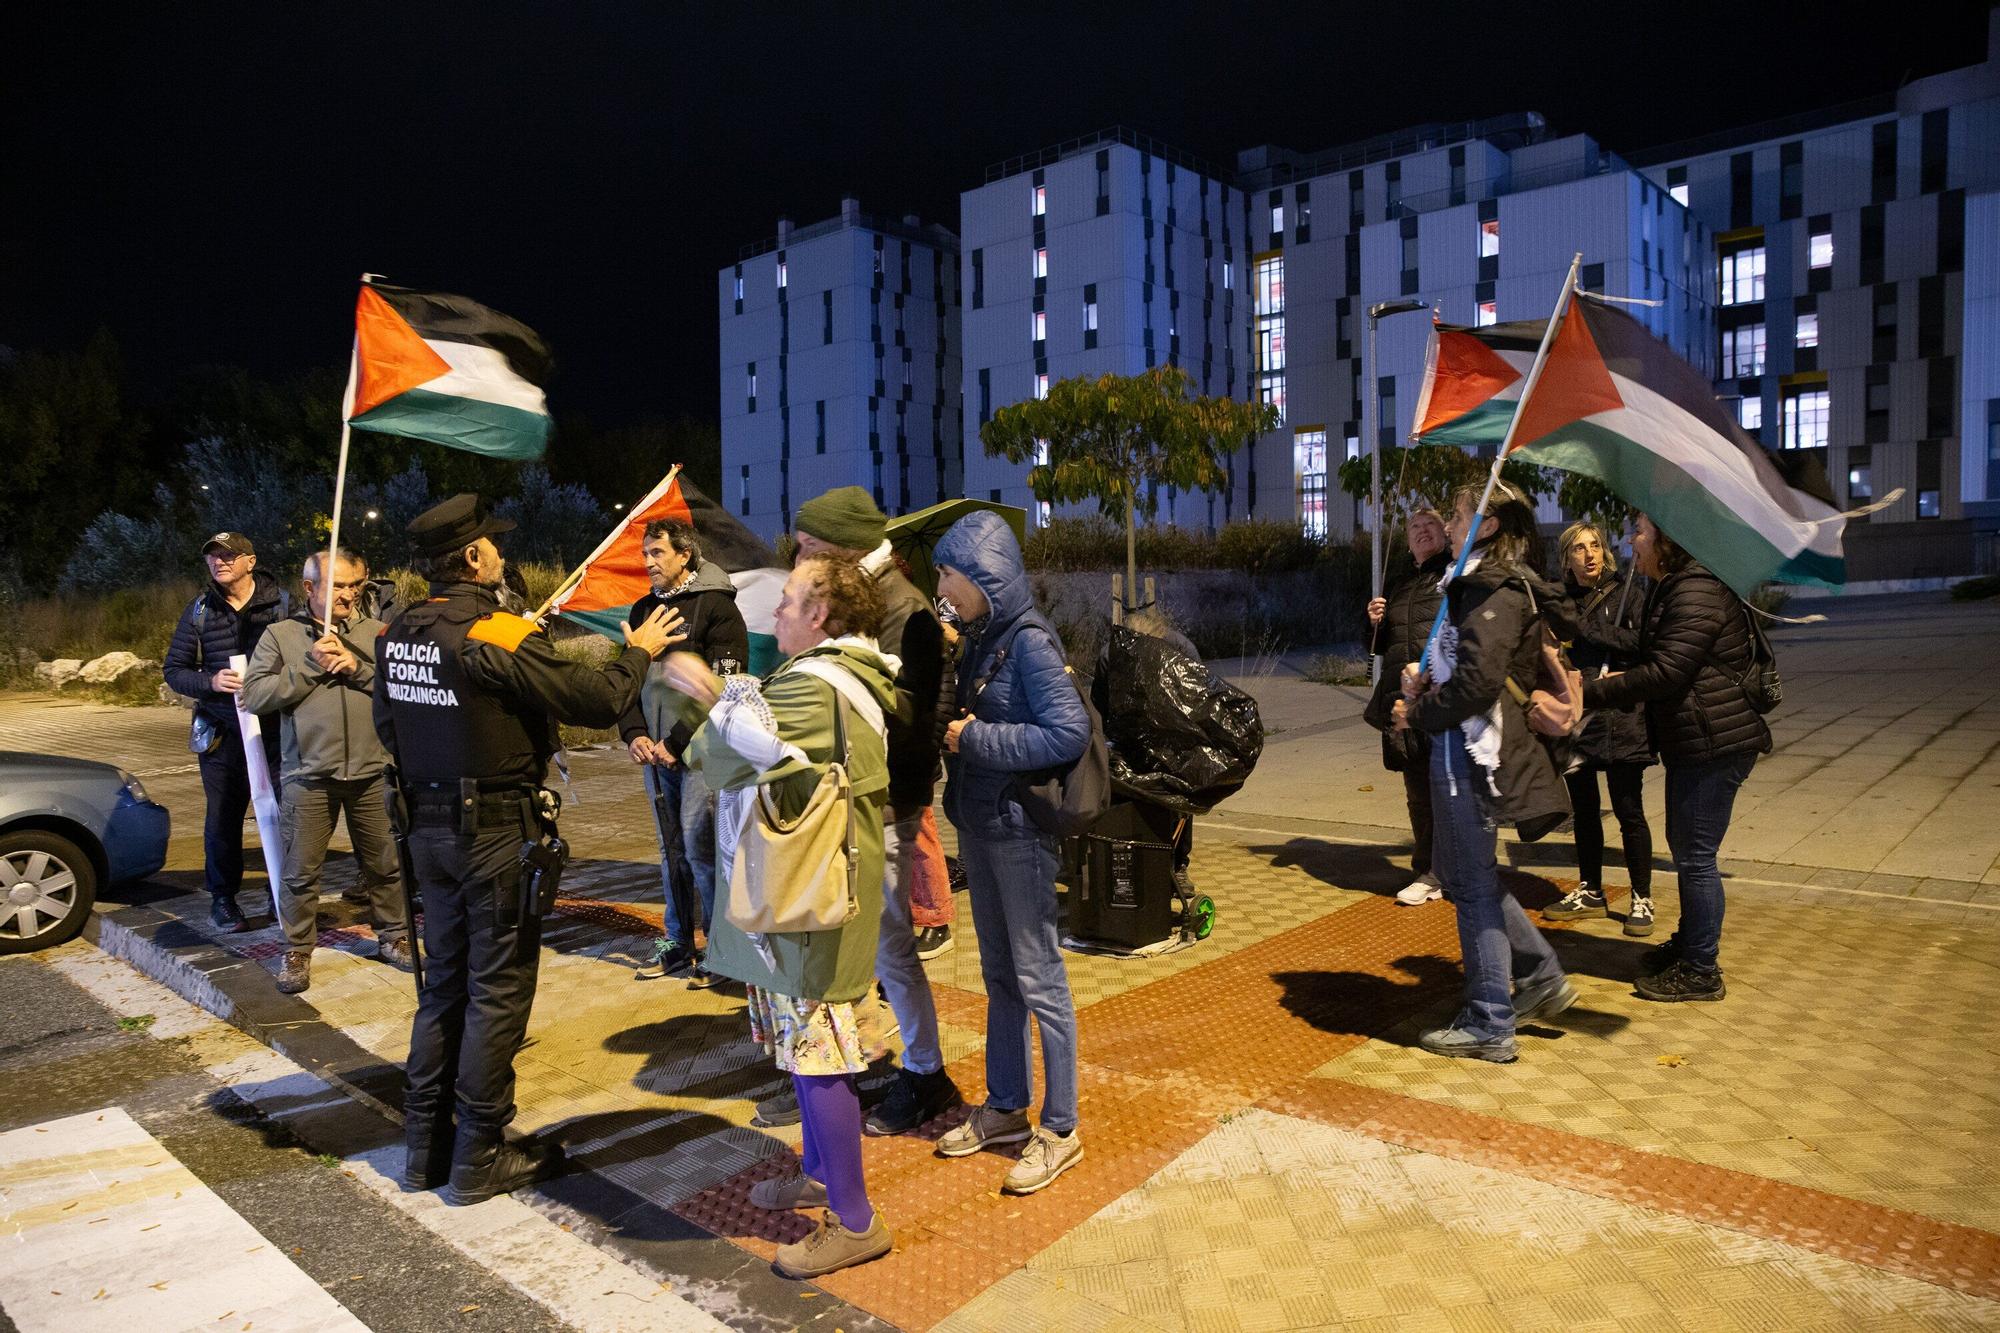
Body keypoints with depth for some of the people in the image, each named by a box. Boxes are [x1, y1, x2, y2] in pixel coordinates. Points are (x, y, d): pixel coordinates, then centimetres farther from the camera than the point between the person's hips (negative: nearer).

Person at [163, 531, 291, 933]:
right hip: (222, 731, 2)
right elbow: (173, 670, 8)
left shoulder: (282, 603, -1)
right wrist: (211, 681, -11)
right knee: (223, 818, 8)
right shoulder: (200, 610, 6)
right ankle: (223, 899, 23)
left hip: (276, 729, -2)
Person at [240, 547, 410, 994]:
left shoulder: (377, 633, 6)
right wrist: (308, 666, -12)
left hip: (372, 772, 1)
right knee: (300, 871, 6)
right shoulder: (281, 634, 4)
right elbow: (255, 696, -5)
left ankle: (392, 936, 29)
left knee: (385, 865, 12)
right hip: (309, 775, -1)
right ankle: (297, 950, 22)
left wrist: (358, 668, -14)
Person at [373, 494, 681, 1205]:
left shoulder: (397, 635, 3)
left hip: (429, 830, 8)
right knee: (497, 992, 4)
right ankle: (479, 1159, 13)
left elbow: (388, 728, 16)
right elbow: (595, 701, -18)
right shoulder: (498, 636, -20)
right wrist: (638, 652, -2)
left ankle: (425, 1147, 27)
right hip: (497, 833, -8)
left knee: (444, 984, 18)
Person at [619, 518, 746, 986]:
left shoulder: (716, 606, -8)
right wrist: (634, 733, 1)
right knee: (671, 850, 13)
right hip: (655, 754, 7)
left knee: (701, 850, -7)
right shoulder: (643, 610, 15)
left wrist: (676, 743, -14)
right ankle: (677, 942, 24)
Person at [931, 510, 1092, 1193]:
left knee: (1038, 978, 2)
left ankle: (1059, 1131, 16)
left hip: (1021, 829, -8)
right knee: (999, 976, 18)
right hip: (979, 826, 8)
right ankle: (1005, 1107, 32)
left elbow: (1070, 733, -23)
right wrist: (950, 728, -4)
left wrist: (973, 739, -18)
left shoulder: (1030, 639, -16)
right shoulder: (981, 639, 8)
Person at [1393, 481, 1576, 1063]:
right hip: (1461, 747, 10)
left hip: (1470, 751, -10)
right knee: (1460, 871, 20)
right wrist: (1428, 684, 4)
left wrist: (1420, 714, -11)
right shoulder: (1484, 583, 16)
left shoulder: (1494, 590, -16)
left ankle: (1489, 1026, 11)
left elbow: (1479, 680, -25)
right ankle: (1542, 977, 29)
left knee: (1473, 885, 0)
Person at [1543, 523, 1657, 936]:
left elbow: (1643, 641, -18)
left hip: (1619, 720, -4)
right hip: (1573, 720, 4)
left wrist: (1588, 630, -15)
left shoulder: (1624, 595, -2)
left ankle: (1642, 900, 13)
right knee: (1584, 810, 14)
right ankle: (1590, 892, 27)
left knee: (1629, 813, 1)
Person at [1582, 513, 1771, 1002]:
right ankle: (1689, 943, 37)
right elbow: (1655, 664, 19)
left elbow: (1665, 673, -25)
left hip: (1715, 743, -11)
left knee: (1696, 856, -3)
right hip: (1693, 742, 11)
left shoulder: (1696, 593, -19)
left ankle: (1702, 971, 8)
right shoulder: (1673, 589, 15)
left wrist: (1589, 693, -22)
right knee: (1684, 847, 21)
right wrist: (1617, 680, 2)